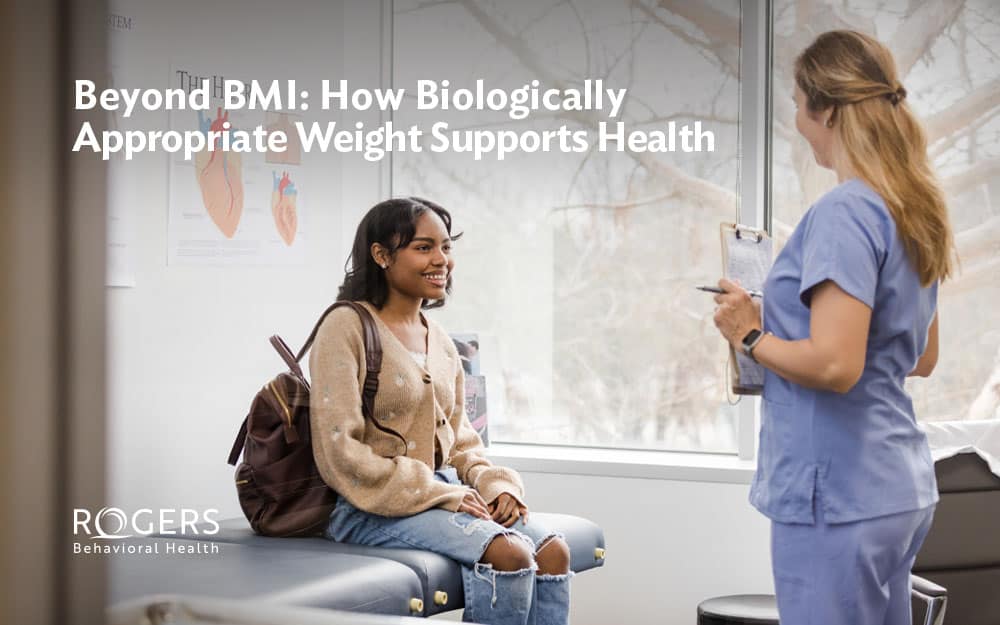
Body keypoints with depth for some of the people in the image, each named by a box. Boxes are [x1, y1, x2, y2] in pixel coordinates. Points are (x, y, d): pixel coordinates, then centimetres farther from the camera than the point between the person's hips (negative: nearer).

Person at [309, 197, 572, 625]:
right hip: (376, 507, -7)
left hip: (445, 492, 7)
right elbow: (340, 453, -16)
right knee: (508, 552, -27)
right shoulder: (347, 328, -9)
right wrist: (444, 495, -16)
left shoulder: (440, 341, 14)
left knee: (553, 551, -15)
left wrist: (494, 484, -3)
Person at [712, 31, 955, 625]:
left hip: (840, 494, -9)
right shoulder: (915, 210, 10)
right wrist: (782, 315, 17)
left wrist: (753, 336, -8)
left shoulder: (846, 212, -18)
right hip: (900, 486, 9)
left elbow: (834, 365, -25)